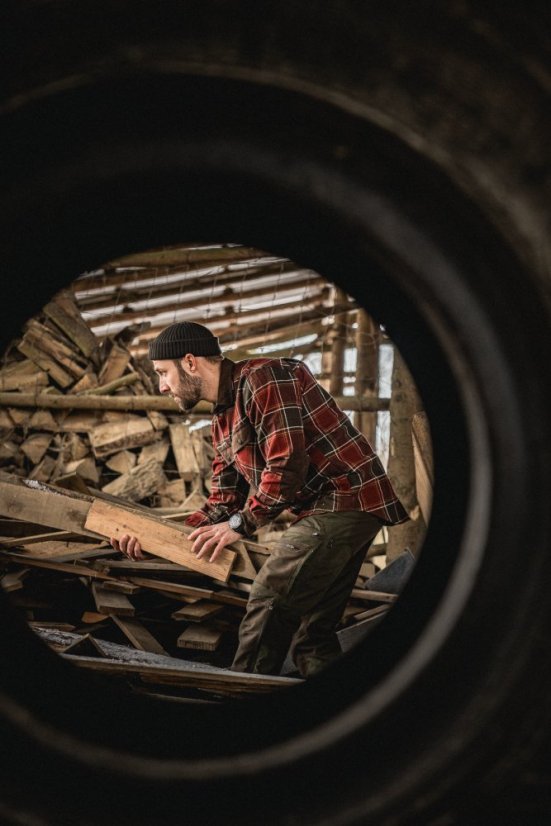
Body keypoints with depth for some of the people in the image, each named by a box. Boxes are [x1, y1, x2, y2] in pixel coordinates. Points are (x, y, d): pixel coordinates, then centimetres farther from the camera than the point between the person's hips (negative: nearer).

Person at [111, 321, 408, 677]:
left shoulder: (263, 378, -13)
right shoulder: (224, 418, 17)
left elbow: (288, 463, -22)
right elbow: (224, 502, 14)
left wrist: (242, 523, -17)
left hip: (344, 498, -10)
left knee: (268, 609, -10)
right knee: (312, 631, 11)